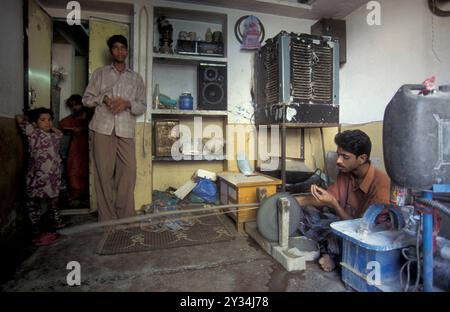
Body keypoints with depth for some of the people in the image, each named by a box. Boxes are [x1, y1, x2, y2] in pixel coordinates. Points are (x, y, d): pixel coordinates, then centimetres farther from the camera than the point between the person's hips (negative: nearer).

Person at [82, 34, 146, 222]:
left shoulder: (136, 78, 17)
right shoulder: (100, 73, 16)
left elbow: (142, 106, 11)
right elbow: (86, 99, 13)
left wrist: (127, 103, -8)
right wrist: (103, 99, -6)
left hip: (126, 130, 1)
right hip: (103, 128, 0)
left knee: (128, 172, -6)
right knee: (104, 172, -2)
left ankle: (125, 218, 6)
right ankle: (107, 220, 8)